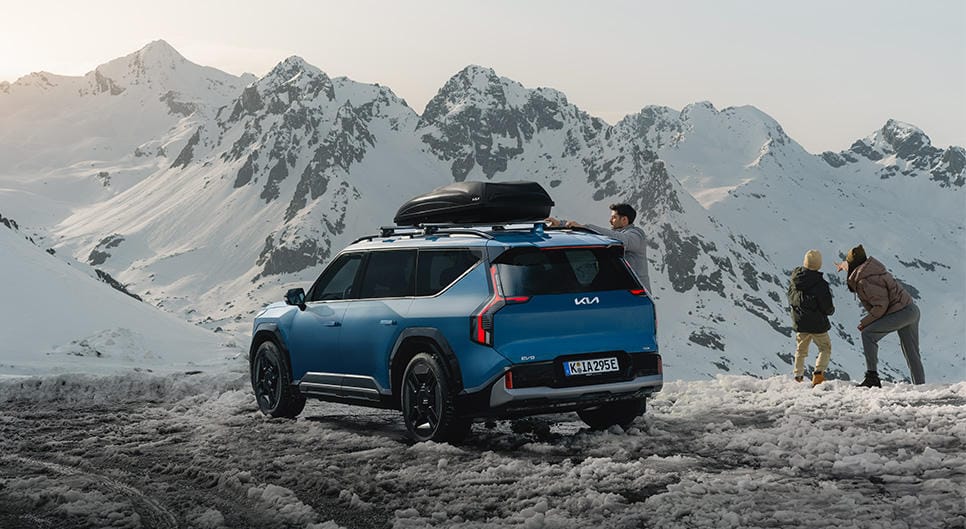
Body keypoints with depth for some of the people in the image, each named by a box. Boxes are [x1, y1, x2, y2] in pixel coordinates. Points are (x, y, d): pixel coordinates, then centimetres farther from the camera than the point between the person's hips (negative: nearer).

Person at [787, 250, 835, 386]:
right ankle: (818, 372, -5)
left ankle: (798, 376, 19)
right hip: (817, 323, -4)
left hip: (799, 322, 5)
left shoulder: (794, 279, -7)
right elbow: (827, 308, -16)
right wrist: (831, 310, 6)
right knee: (825, 348, 13)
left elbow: (790, 299, 9)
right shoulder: (820, 283, -22)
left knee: (801, 350, 22)